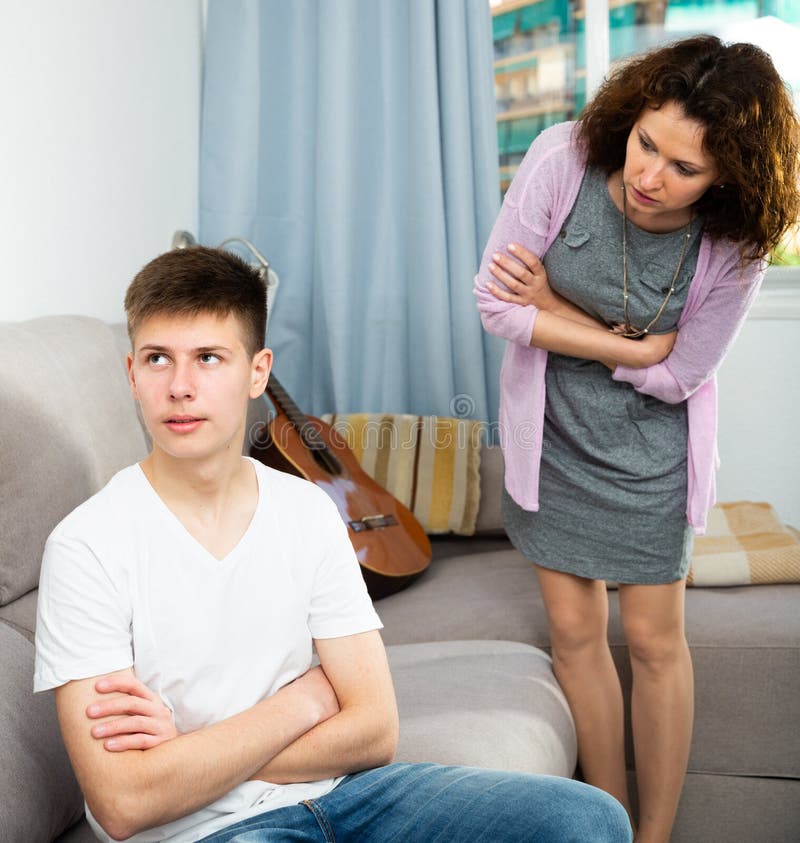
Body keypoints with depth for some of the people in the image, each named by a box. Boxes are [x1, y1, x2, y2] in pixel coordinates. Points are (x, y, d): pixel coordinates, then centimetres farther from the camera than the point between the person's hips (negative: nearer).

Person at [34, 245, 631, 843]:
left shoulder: (308, 511, 2)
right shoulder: (88, 547, -11)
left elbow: (375, 731, -1)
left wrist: (186, 751, -12)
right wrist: (303, 702, -9)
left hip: (339, 791, 5)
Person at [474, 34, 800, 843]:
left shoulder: (735, 243, -22)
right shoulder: (564, 157, -22)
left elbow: (676, 373, -15)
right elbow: (495, 301, -17)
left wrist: (554, 308, -17)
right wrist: (628, 342, -19)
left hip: (650, 444, -1)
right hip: (550, 432, 1)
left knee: (654, 639, 5)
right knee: (574, 628, 6)